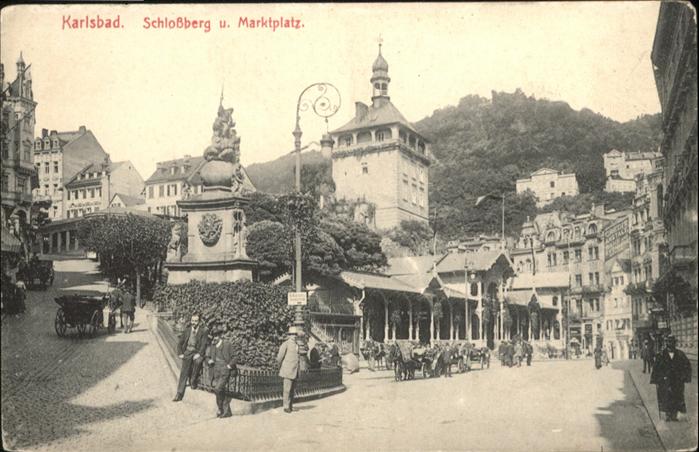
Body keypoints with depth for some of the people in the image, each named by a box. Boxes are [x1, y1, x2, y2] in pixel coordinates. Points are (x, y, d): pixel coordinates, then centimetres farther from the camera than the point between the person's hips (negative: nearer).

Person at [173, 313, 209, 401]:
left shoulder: (204, 331, -2)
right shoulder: (187, 330, 9)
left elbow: (204, 344, -10)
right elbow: (180, 343, 16)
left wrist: (199, 354, -23)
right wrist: (180, 353, 2)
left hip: (197, 352, -3)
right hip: (187, 352, 3)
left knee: (197, 361, -34)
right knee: (184, 372, -11)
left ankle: (193, 380, -14)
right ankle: (179, 394, -11)